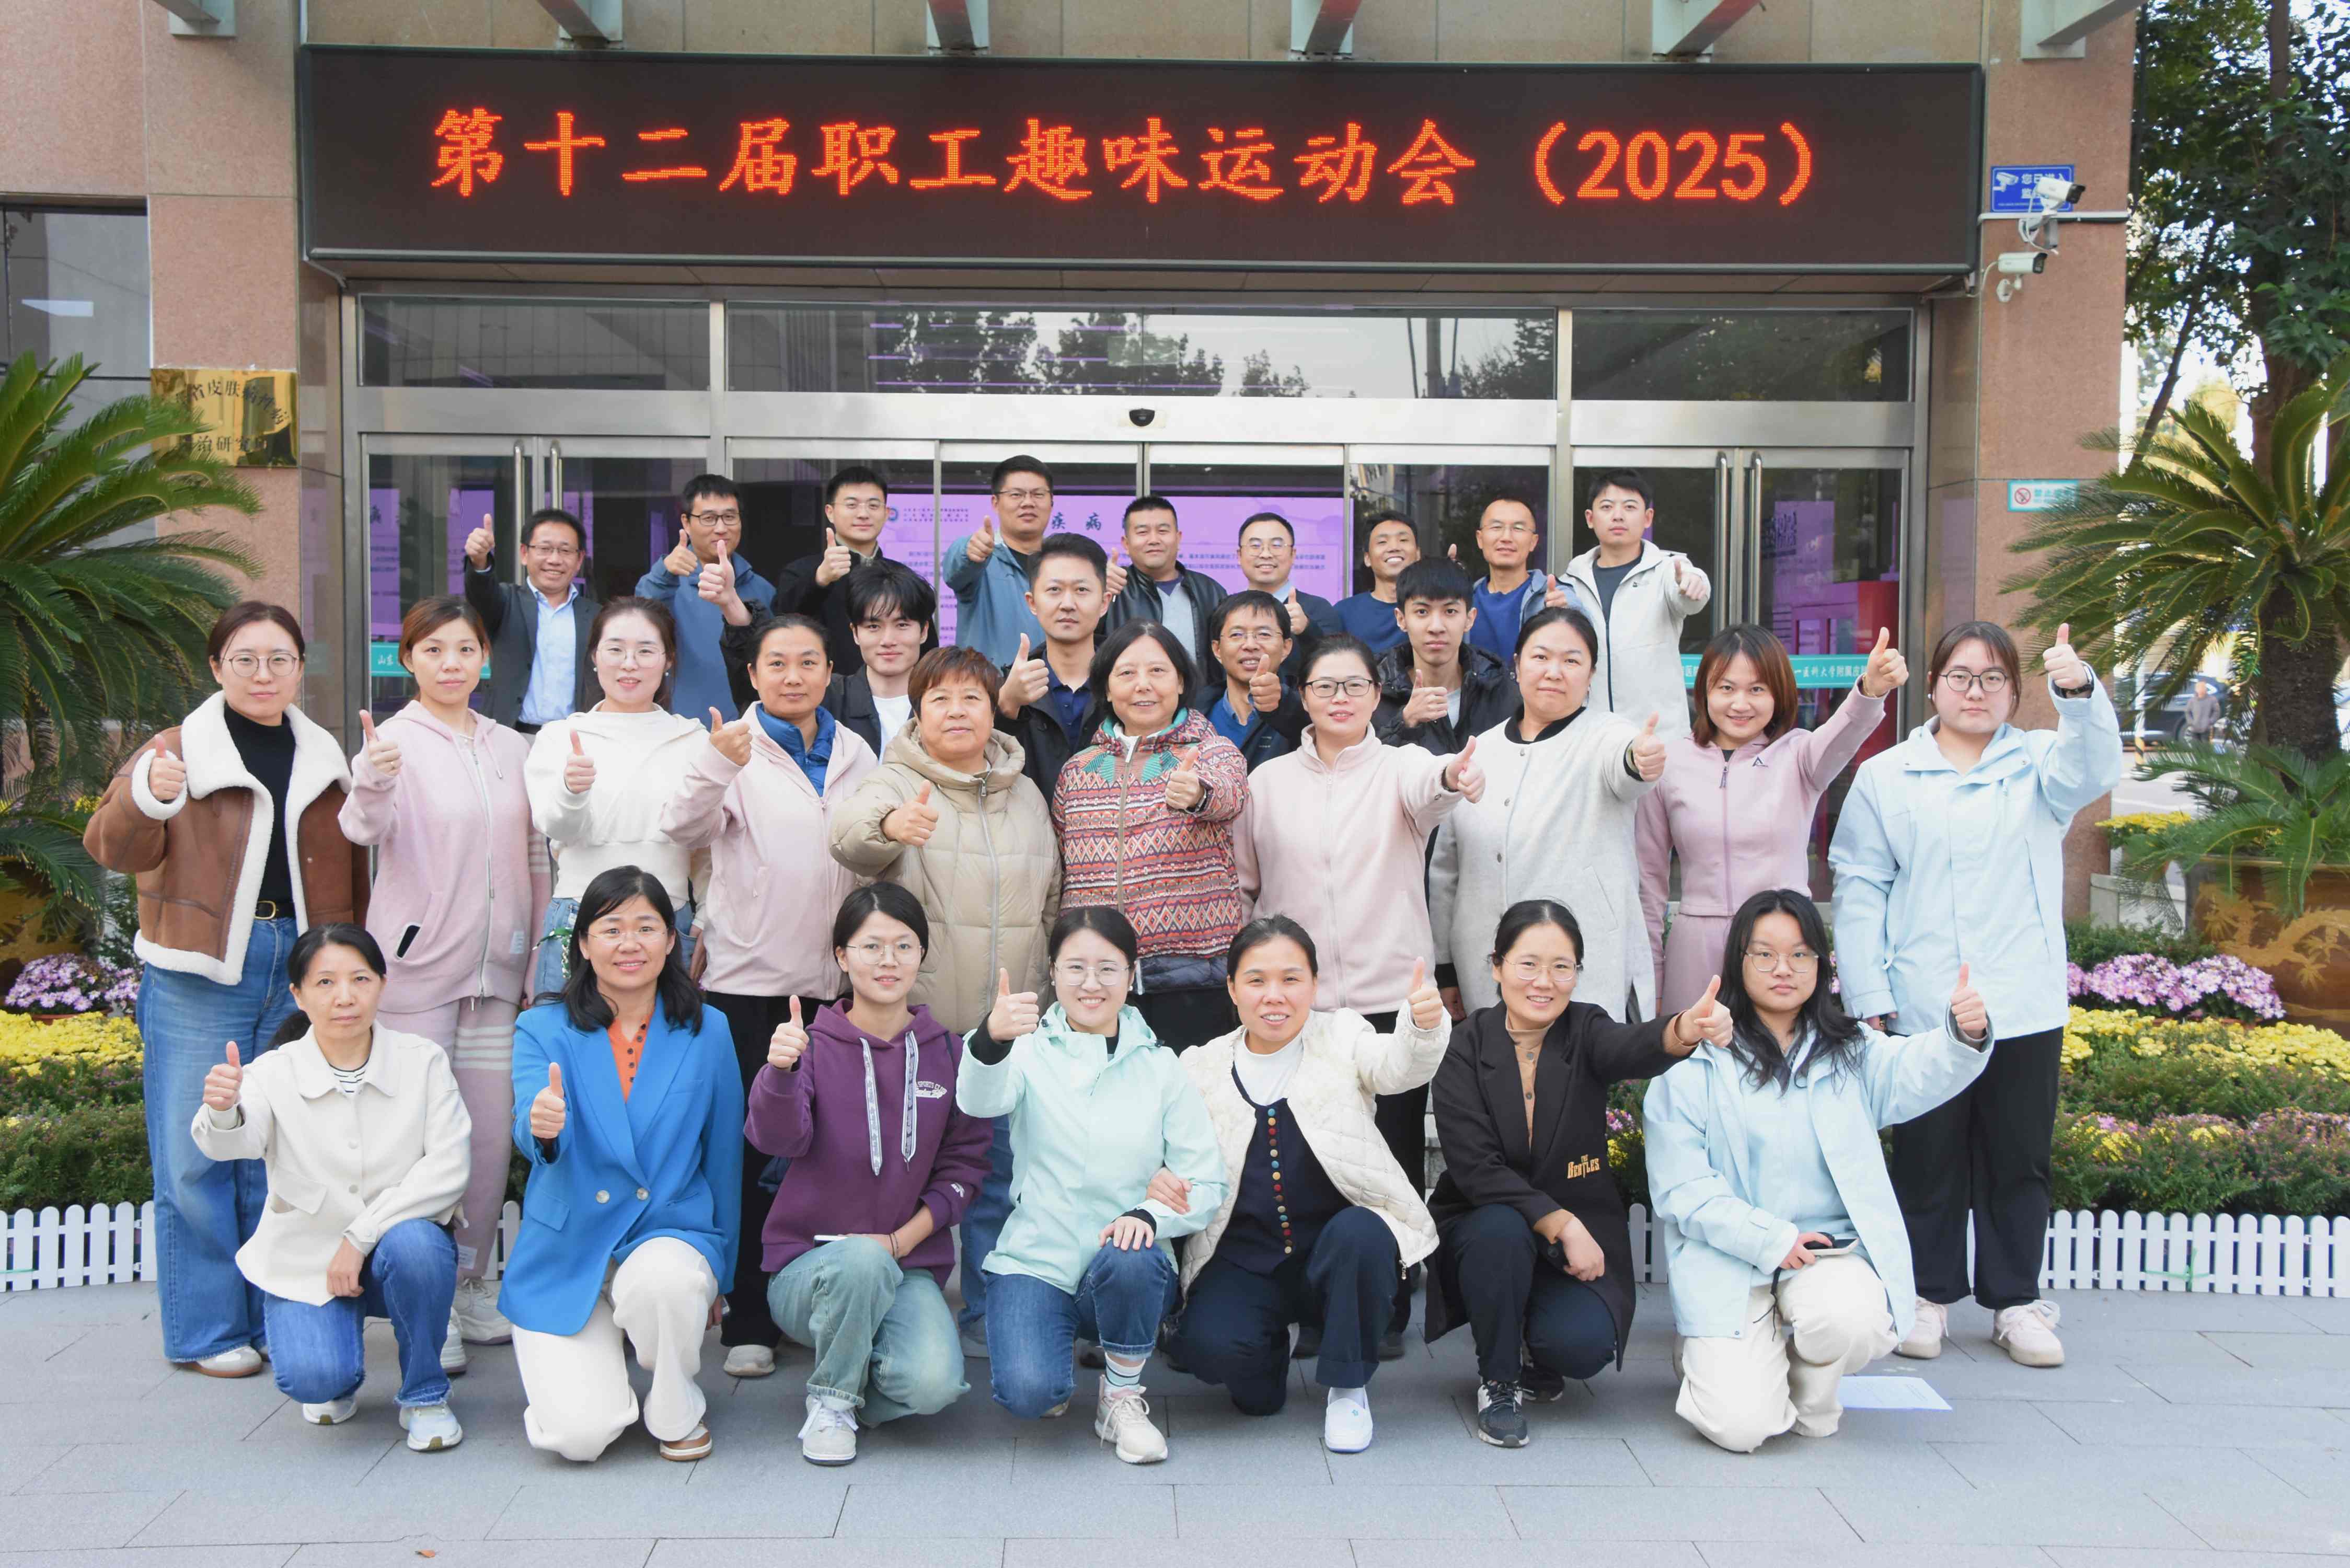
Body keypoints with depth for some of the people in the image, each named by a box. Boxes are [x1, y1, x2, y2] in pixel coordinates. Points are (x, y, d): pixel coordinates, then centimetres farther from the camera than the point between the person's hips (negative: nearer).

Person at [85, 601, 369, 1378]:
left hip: (301, 966, 3)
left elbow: (351, 869, 17)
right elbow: (115, 849, -11)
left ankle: (279, 1315, 19)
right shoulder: (179, 750, 1)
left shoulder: (323, 761, 13)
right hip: (199, 974, -3)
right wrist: (146, 796, -32)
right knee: (197, 1154, -1)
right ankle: (208, 1330, 11)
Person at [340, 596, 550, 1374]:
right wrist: (368, 785, -43)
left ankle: (475, 1287, 22)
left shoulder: (512, 748, 11)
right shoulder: (397, 740, -3)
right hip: (415, 967, -4)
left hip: (496, 972, 4)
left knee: (492, 1135, 8)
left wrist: (542, 964, 11)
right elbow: (365, 828, -21)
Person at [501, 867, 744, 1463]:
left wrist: (719, 1275, 15)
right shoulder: (543, 1030, -2)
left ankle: (677, 1412, -4)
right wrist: (542, 1127, -43)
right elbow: (532, 1138, -18)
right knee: (580, 1434, -18)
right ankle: (567, 1364, 21)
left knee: (665, 1278, -37)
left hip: (670, 1234, 1)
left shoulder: (707, 1032, 2)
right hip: (568, 1252, 0)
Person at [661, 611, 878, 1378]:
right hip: (747, 976, -4)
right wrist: (716, 767, -36)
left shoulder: (855, 754, 13)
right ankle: (749, 1321, 10)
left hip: (836, 977, 4)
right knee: (752, 1148, 0)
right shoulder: (735, 747, 0)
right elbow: (685, 829, -17)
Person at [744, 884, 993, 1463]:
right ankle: (830, 1400, -8)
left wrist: (903, 1239, -9)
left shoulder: (947, 1053, 5)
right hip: (808, 1265, -1)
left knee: (934, 1383, -27)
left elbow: (965, 1164, 6)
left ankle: (860, 1370, 10)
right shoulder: (812, 1045, -3)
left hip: (910, 1265, 2)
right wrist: (779, 1071, -41)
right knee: (862, 1258, -37)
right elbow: (777, 1139, -20)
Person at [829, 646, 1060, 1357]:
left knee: (998, 1172, 10)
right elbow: (848, 833, -28)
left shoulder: (1026, 795, 12)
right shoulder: (896, 784, -4)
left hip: (1007, 1025, 4)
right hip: (916, 1022, -4)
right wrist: (887, 825, -51)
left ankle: (988, 1317, 23)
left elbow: (1050, 904, 20)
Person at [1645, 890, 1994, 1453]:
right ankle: (1716, 1354, 19)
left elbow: (1917, 1072, -12)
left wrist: (1964, 1035, -35)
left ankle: (1813, 1396, 6)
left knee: (1852, 1321, -32)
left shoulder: (1852, 1053, 10)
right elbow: (1681, 1189, -4)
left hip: (1833, 1251, 3)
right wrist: (1771, 1240, -15)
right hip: (1731, 1262, -2)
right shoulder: (1693, 1065, 0)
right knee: (1741, 1425, -19)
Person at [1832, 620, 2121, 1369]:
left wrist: (2081, 693, -33)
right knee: (1928, 1156, 6)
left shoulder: (2038, 763, 9)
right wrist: (1868, 996, -6)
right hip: (1923, 1010, -1)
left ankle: (2016, 1299, 21)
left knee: (2020, 1159, 9)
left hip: (2024, 1007, 1)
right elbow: (1859, 891, 2)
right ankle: (1927, 1293, 20)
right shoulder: (1886, 777, 6)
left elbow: (2093, 771, -14)